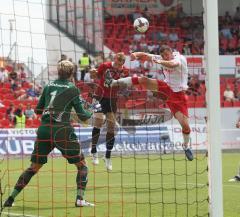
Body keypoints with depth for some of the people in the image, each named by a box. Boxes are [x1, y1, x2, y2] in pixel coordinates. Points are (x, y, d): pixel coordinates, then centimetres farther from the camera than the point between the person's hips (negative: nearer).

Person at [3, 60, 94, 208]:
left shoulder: (49, 86, 13)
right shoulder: (72, 89, 0)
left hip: (44, 129, 5)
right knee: (82, 165, 10)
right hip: (62, 130, -5)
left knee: (34, 167, 14)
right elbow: (82, 116, 0)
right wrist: (92, 113, 20)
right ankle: (80, 199, -5)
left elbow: (38, 110, 20)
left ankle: (11, 198, 8)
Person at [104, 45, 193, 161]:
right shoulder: (162, 59, 0)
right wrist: (136, 54, -26)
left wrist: (161, 62, -60)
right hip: (166, 87, 4)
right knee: (144, 80, -15)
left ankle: (186, 146, 17)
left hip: (178, 94, -4)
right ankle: (114, 82, -12)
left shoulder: (180, 59, -17)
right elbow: (145, 55, -3)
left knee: (185, 125, -11)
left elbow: (173, 64, -40)